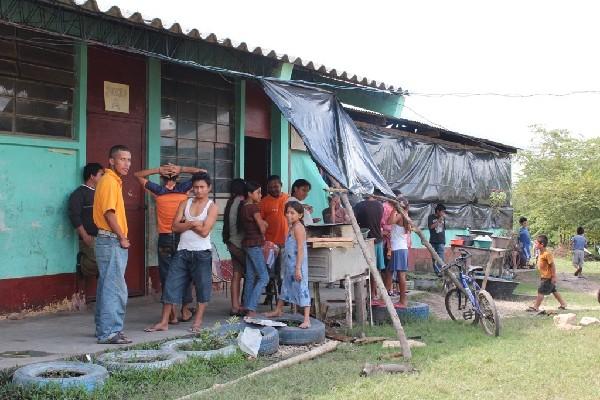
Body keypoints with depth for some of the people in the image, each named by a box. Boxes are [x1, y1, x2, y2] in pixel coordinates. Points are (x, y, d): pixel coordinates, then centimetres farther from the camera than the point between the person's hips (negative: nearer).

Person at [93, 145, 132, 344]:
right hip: (111, 240, -10)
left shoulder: (114, 181, 18)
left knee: (106, 286, 15)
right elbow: (109, 213, -19)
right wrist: (122, 238, -13)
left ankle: (104, 328, 22)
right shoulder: (109, 181, -13)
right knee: (115, 288, -9)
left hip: (112, 241, 10)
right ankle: (110, 333, -7)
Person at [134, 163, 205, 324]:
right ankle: (186, 309, 15)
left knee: (166, 275, 3)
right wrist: (181, 169, -4)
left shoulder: (158, 191, -3)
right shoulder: (183, 189, -3)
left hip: (164, 239, -1)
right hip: (182, 237, 1)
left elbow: (137, 175, 8)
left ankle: (172, 313, 1)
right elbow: (202, 172, 4)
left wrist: (158, 170, -3)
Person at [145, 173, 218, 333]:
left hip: (202, 253, -3)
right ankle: (164, 322, 6)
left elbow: (204, 231, -13)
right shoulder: (185, 203, 11)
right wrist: (192, 223, -12)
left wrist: (186, 222, -4)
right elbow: (175, 227, 1)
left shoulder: (212, 207, -1)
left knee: (202, 286, -1)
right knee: (171, 285, 0)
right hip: (183, 251, 4)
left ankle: (197, 322, 10)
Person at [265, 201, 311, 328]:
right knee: (286, 286, 23)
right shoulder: (292, 227, 13)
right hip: (289, 264, 10)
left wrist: (298, 268, -24)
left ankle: (307, 320, -12)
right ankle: (278, 310, 40)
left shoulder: (298, 227, -16)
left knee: (302, 289, -10)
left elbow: (300, 249, -21)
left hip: (297, 264, -10)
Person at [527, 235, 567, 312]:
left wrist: (553, 277, -20)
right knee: (554, 291, 18)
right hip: (544, 276, 10)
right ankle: (563, 304, 28)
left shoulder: (547, 254, -21)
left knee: (541, 291, -8)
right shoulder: (541, 253, 8)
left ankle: (535, 307, -5)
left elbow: (552, 265, -20)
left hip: (548, 277, -10)